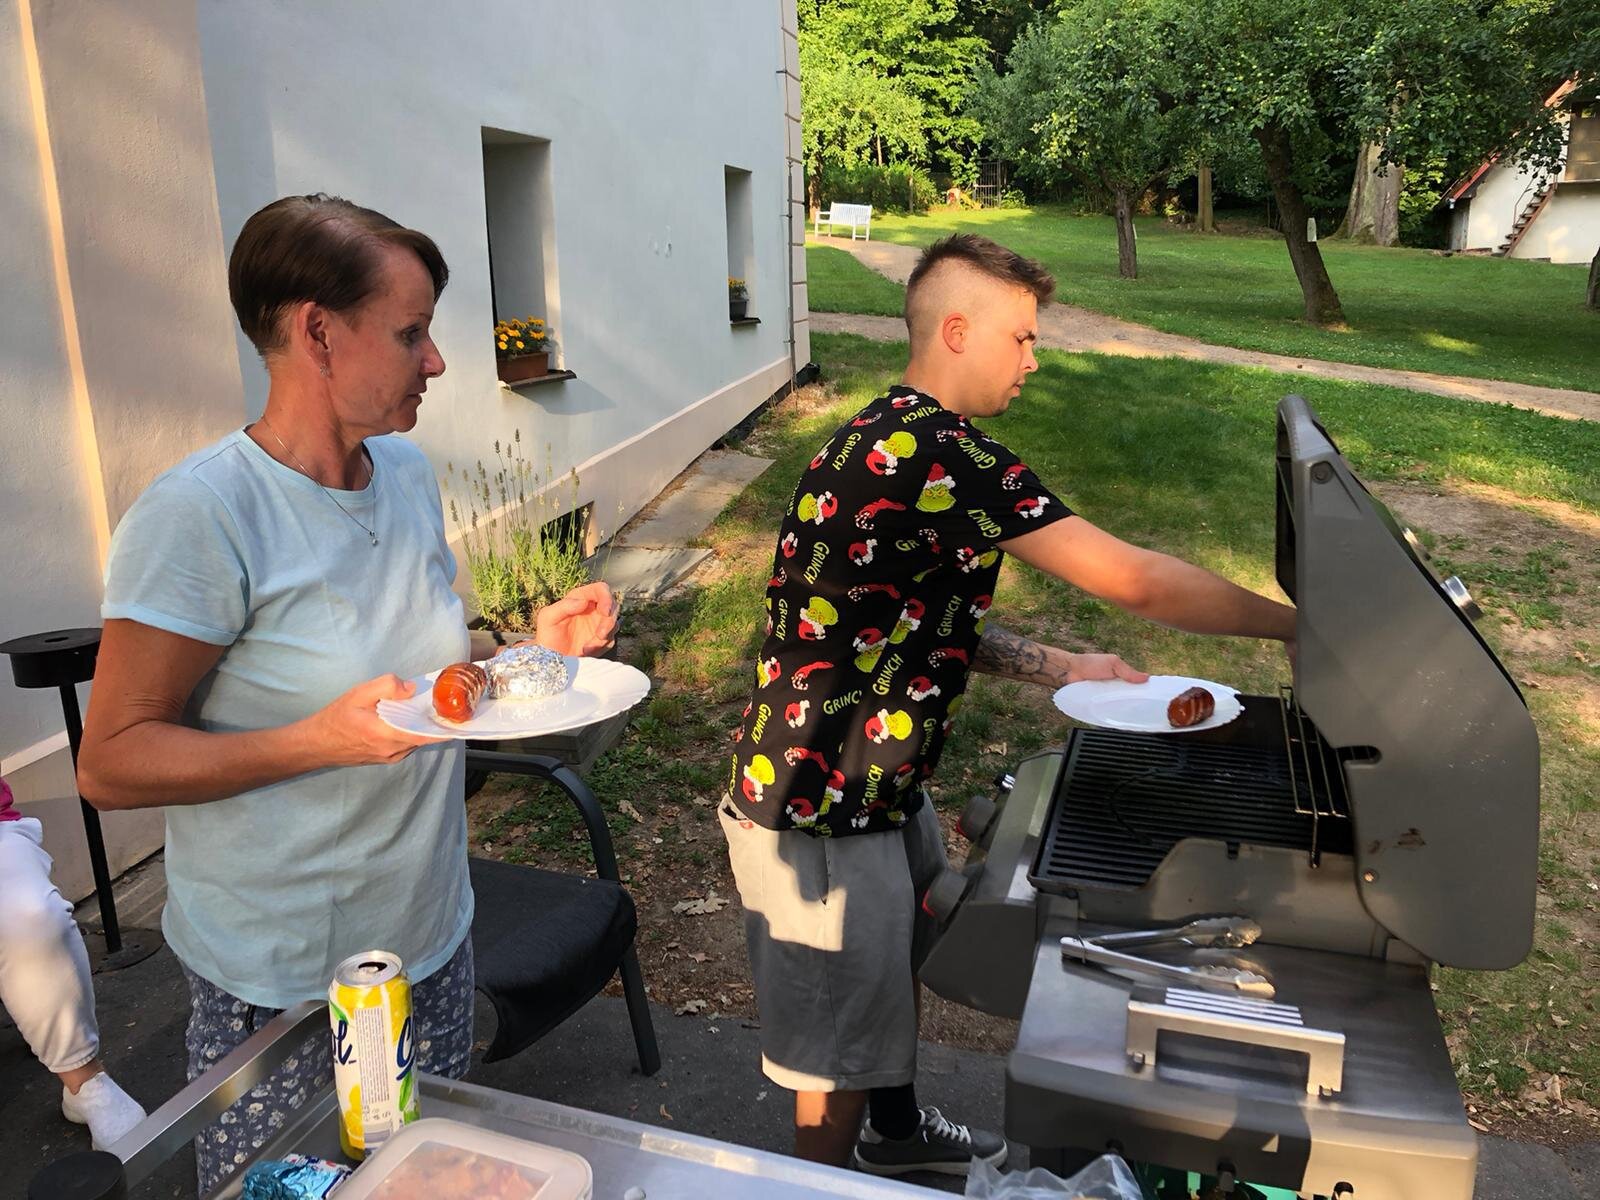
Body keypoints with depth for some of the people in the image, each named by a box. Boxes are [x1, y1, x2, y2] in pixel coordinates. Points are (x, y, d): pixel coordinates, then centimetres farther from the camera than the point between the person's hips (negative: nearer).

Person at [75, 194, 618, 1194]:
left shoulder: (408, 473, 1)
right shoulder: (198, 517, -22)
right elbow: (112, 761, -18)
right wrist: (326, 740, -31)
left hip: (431, 938, 7)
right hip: (282, 987, -6)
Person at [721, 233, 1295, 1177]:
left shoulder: (897, 439, 7)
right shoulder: (937, 453, -27)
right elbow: (1131, 579, -25)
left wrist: (1058, 667, 4)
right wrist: (1295, 627, -11)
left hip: (878, 781, 11)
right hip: (824, 809, -11)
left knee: (900, 956, 29)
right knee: (843, 1036, 10)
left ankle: (895, 1129, 54)